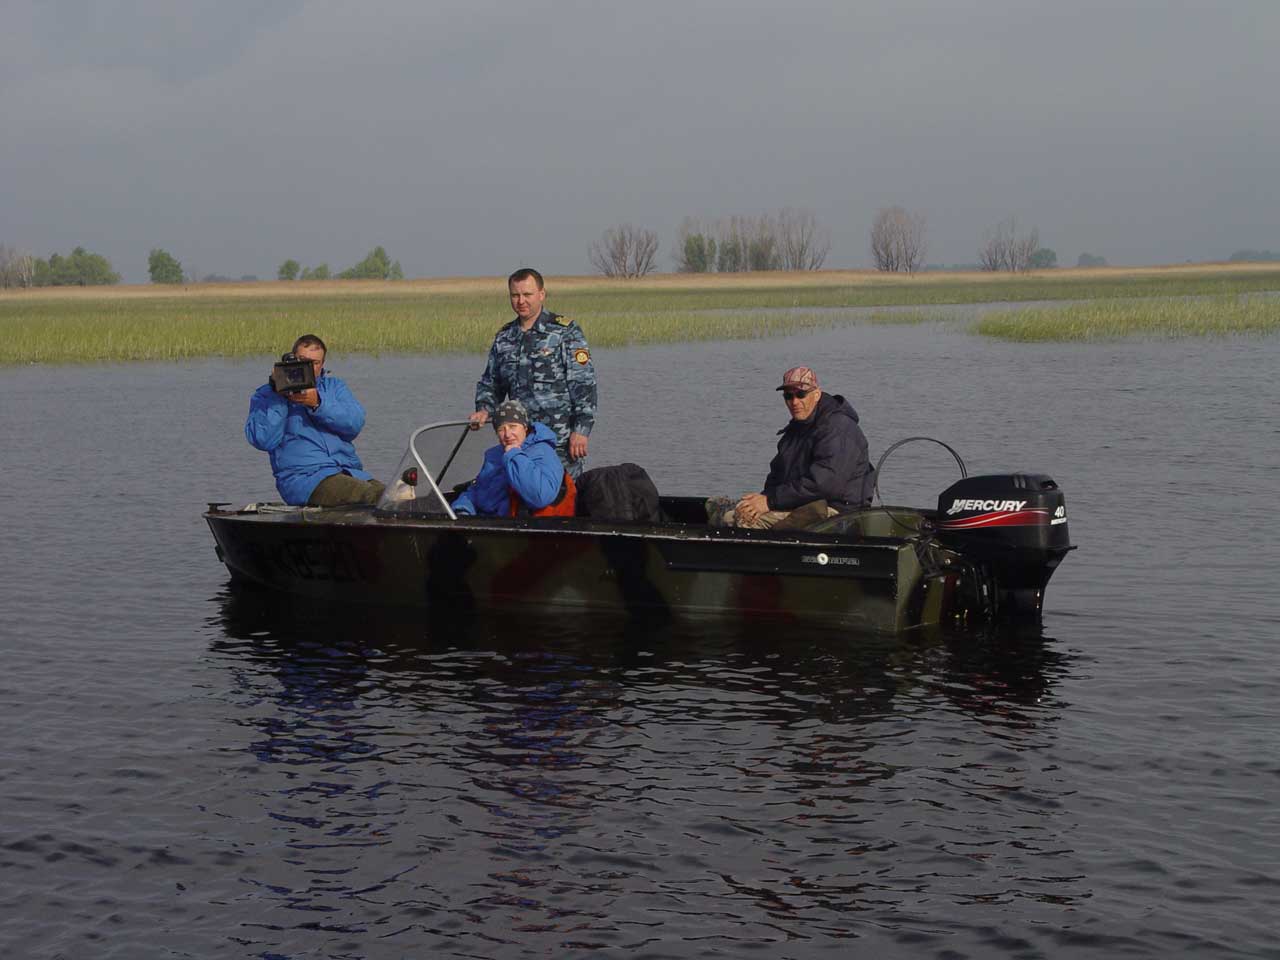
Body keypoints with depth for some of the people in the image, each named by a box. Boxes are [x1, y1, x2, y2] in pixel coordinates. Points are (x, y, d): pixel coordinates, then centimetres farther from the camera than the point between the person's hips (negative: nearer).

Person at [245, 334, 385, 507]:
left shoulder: (333, 386, 23)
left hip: (348, 471, 4)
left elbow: (355, 423, 2)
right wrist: (278, 397, -7)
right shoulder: (267, 395, 13)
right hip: (302, 477, -4)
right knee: (371, 496, -32)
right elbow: (264, 440, -5)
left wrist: (319, 403, -11)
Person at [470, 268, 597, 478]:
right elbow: (489, 382, 24)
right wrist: (484, 410, 3)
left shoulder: (565, 332, -2)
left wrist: (581, 430, -13)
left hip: (561, 440, -5)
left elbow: (584, 383, -7)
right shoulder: (504, 338, 14)